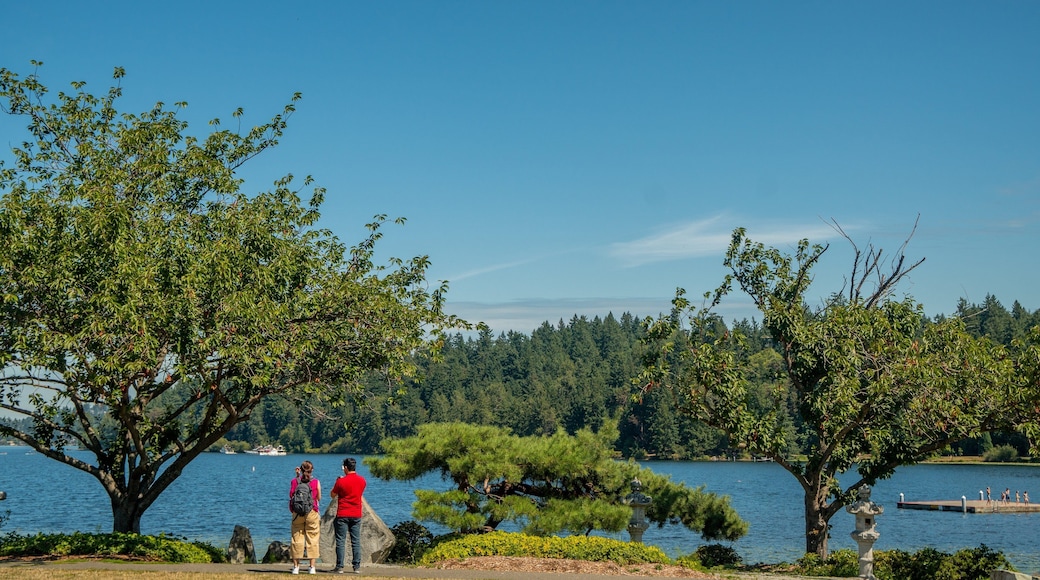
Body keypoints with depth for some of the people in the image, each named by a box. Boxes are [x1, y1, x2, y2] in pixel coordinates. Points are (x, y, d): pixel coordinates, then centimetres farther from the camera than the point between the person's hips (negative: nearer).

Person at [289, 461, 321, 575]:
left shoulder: (295, 481, -1)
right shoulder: (316, 482, -3)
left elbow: (291, 495, 11)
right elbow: (318, 497, 5)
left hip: (297, 513, 1)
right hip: (312, 513, -1)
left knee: (296, 538, 6)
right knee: (312, 539, 4)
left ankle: (296, 567, 6)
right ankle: (312, 567, 2)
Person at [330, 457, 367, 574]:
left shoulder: (341, 481, -11)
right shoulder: (362, 481, 2)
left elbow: (333, 495, 3)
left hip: (342, 515, -4)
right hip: (356, 515, 4)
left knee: (340, 541, 2)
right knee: (356, 541, 6)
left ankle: (339, 567, 1)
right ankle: (357, 567, 4)